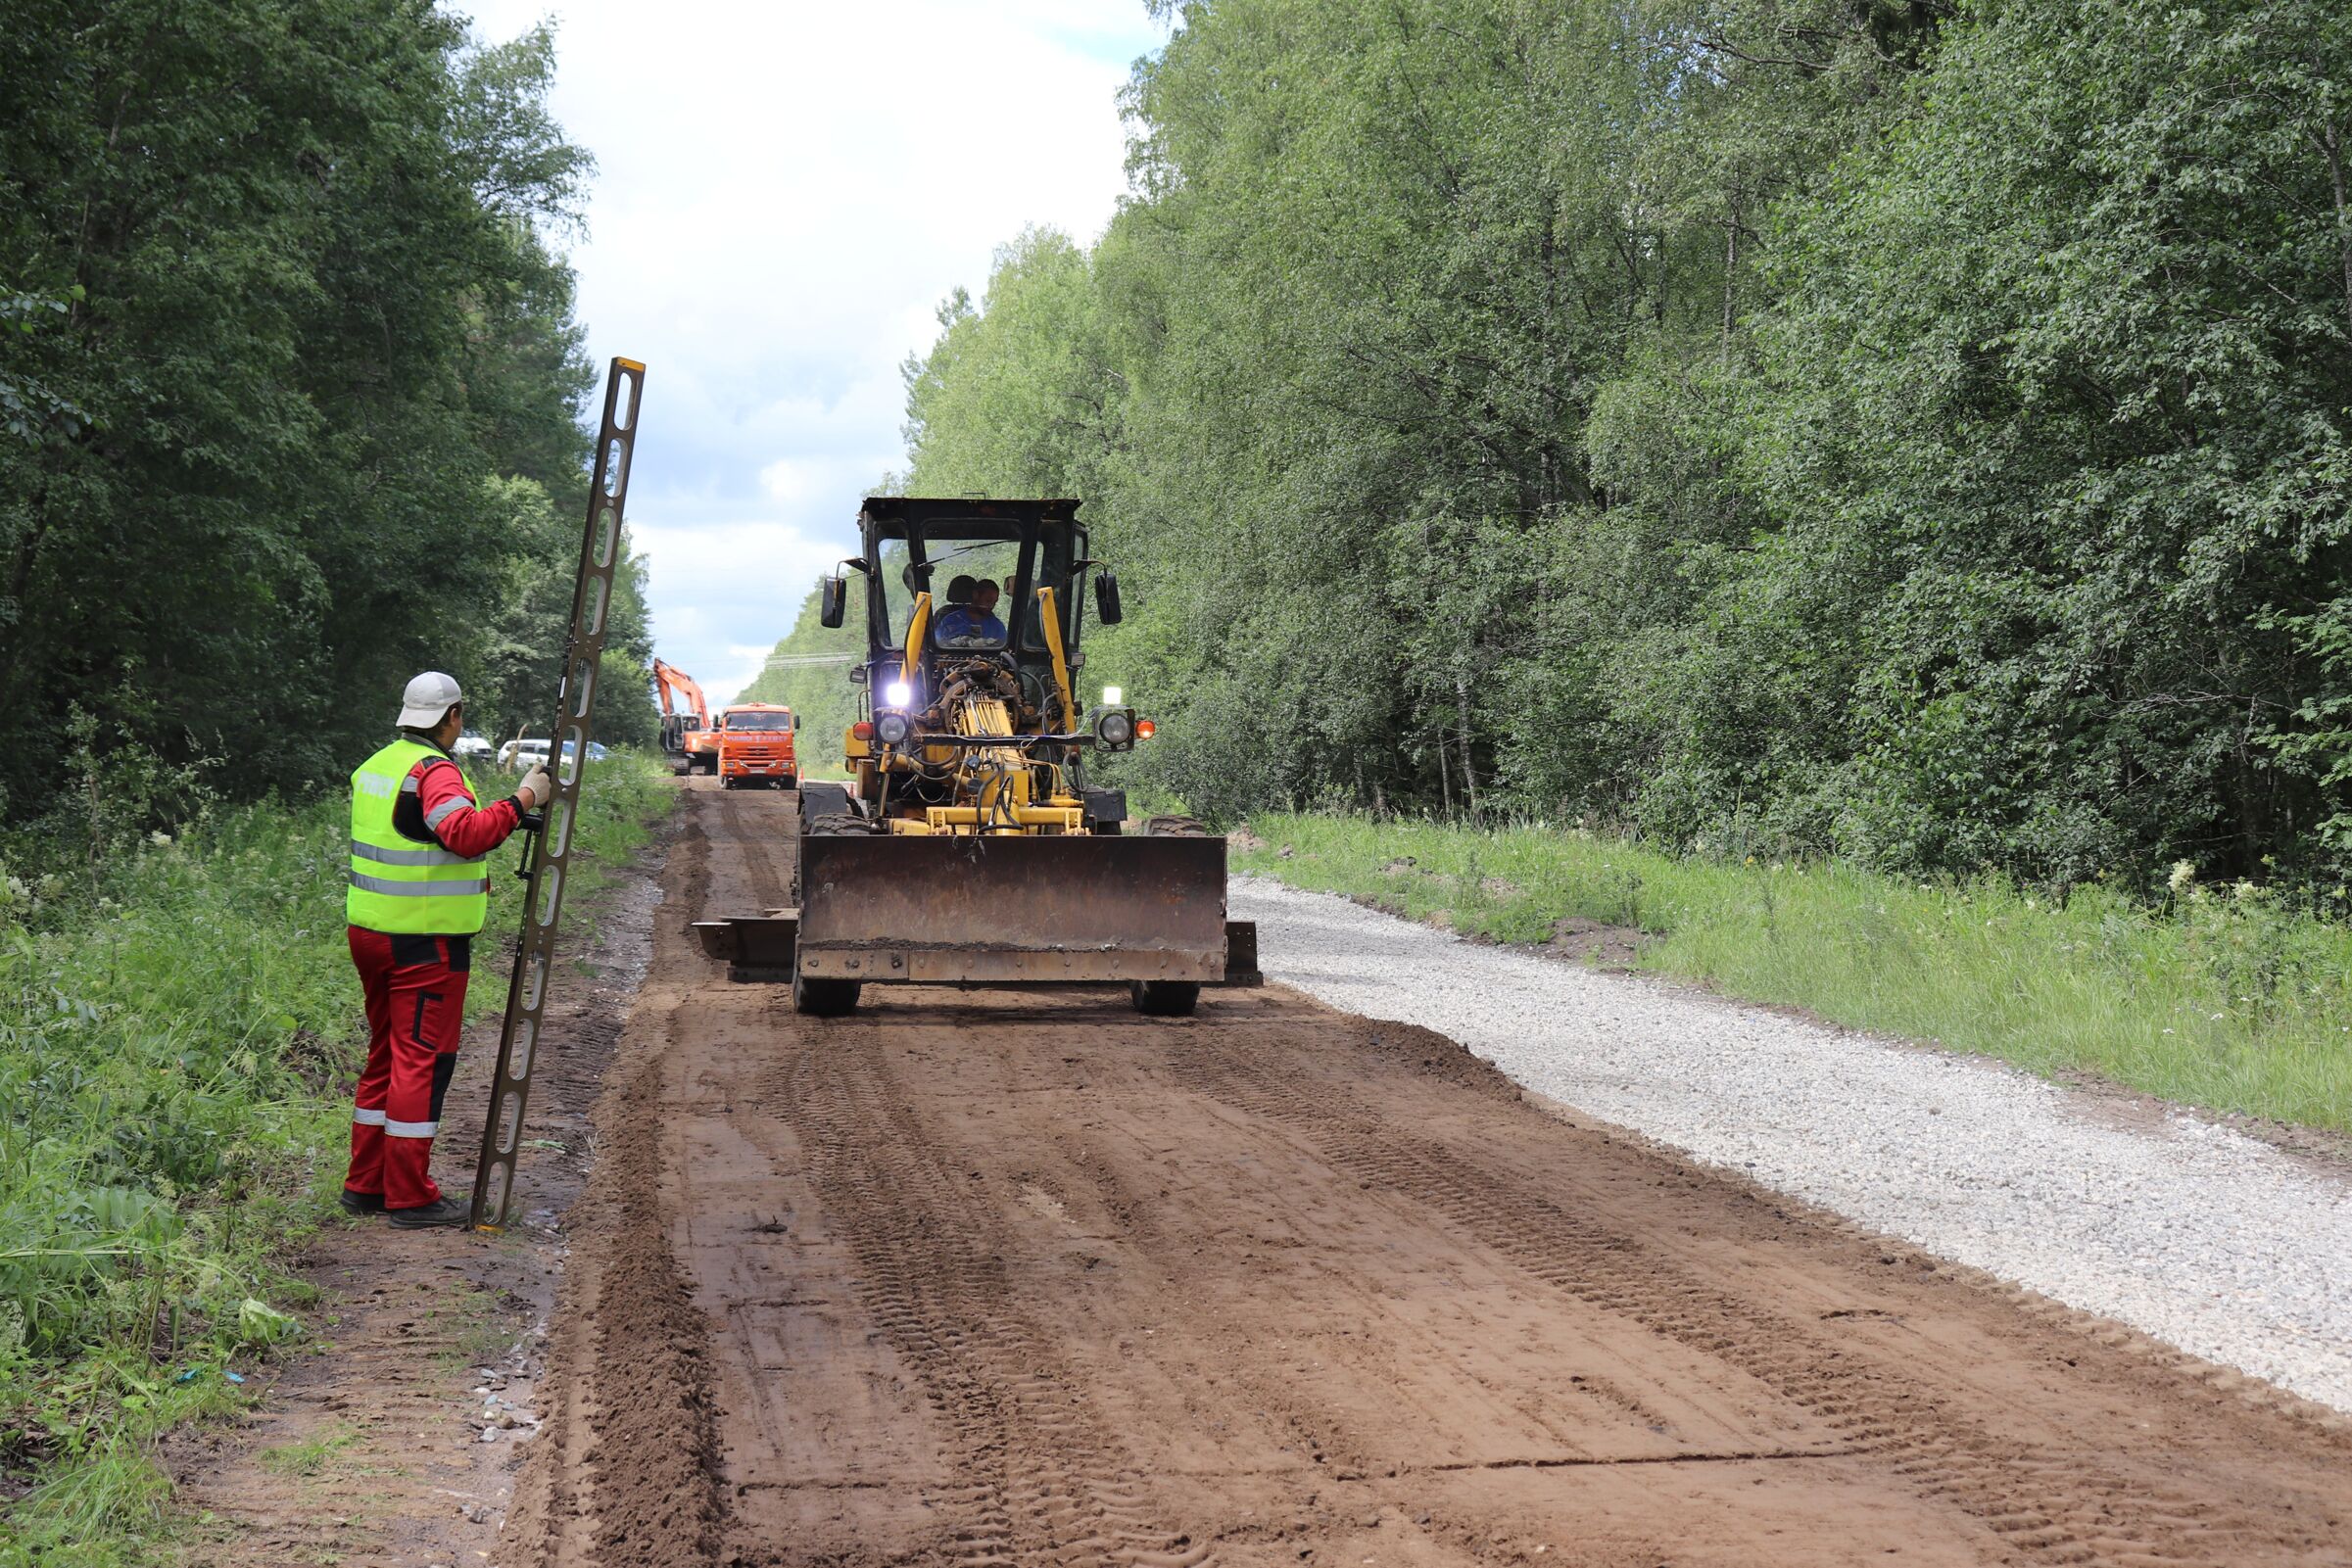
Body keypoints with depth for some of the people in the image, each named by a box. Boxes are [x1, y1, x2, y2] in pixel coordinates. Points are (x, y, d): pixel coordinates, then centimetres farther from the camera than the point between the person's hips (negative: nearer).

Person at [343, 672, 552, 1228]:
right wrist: (523, 800, -24)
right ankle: (410, 1197, -1)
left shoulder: (374, 766, 14)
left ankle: (365, 1183, 23)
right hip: (425, 938, -9)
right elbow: (467, 832, -32)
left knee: (385, 1054, 18)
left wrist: (468, 876, 24)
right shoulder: (434, 771, -15)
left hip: (370, 930, 9)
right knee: (421, 1059, -4)